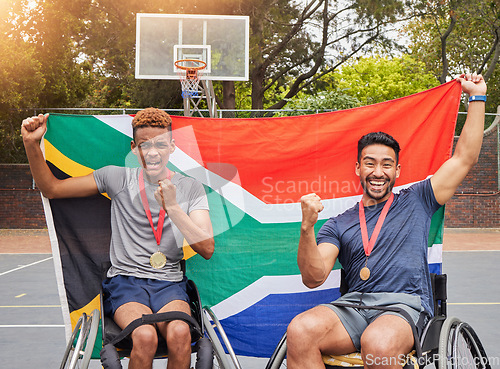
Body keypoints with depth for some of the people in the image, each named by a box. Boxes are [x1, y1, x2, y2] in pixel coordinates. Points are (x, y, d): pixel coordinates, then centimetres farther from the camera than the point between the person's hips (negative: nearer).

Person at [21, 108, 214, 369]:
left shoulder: (191, 188, 8)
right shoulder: (118, 178, 7)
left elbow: (207, 249, -1)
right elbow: (51, 189, 10)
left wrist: (173, 207, -12)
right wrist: (32, 144, -5)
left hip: (169, 284, 1)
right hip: (125, 281, 0)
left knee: (179, 334, -33)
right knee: (145, 336, -32)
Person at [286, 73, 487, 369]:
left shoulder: (415, 203, 18)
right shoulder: (338, 225, 17)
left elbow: (465, 157, 14)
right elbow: (314, 278, 2)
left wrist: (477, 97, 14)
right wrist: (307, 228, -14)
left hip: (404, 306, -1)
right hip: (353, 305, 2)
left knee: (378, 344, -39)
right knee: (299, 331, -31)